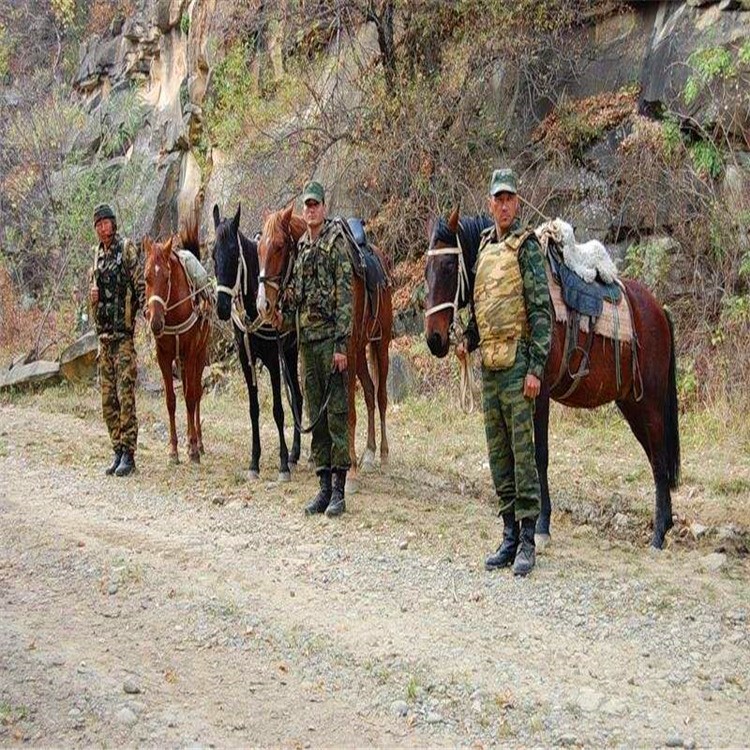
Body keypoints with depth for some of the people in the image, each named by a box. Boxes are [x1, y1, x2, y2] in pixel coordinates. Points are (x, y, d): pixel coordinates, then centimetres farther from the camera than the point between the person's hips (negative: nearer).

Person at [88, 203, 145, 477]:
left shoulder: (127, 249, -4)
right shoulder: (97, 254, 15)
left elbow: (140, 284, -12)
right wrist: (92, 294, 4)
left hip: (123, 332, -7)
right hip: (103, 333, 7)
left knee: (126, 395, -8)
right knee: (108, 398, 9)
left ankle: (129, 454, -6)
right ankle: (117, 451, 16)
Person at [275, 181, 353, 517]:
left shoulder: (337, 242, -7)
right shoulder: (301, 247, 15)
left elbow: (345, 297, -13)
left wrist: (342, 345, -17)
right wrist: (285, 313, 4)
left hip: (331, 338, -7)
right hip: (306, 338, 7)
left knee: (337, 414, -4)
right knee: (316, 416, 10)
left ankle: (339, 490, -2)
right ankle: (324, 486, 16)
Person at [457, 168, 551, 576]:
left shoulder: (526, 246, -6)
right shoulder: (485, 246, 15)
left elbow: (541, 311, -11)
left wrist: (535, 368, -17)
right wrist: (468, 339, 7)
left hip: (517, 362, -8)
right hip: (488, 363, 8)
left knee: (523, 451, -5)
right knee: (497, 453, 10)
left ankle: (528, 540, -1)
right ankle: (510, 535, 17)